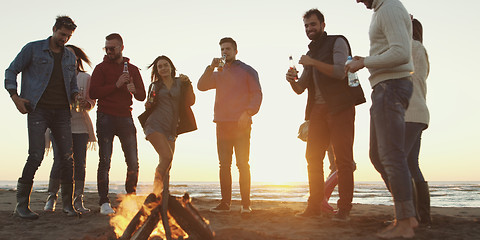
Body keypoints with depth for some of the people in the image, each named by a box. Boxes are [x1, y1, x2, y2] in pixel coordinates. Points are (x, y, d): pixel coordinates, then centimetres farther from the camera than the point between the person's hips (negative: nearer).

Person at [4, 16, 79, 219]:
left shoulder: (70, 57, 18)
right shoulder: (33, 49, 5)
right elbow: (11, 71, 7)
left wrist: (75, 96, 8)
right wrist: (15, 97, -5)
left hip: (62, 111, 4)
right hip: (38, 109, -4)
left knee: (67, 157, -2)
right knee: (36, 155, -12)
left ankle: (68, 204, 7)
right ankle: (21, 204, 0)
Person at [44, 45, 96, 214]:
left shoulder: (85, 78, 13)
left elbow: (92, 101, 11)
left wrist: (86, 103, -12)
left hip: (80, 126, 1)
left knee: (80, 163, -3)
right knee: (59, 161, -8)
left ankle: (78, 200, 5)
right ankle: (51, 197, 8)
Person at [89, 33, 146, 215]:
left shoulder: (132, 69, 14)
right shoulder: (101, 68, 6)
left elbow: (142, 96, 11)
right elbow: (93, 93, -7)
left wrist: (134, 90, -11)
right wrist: (116, 85, -15)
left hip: (125, 117, 3)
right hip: (106, 118, -2)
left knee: (133, 161, -1)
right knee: (105, 160, -4)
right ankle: (104, 202, 1)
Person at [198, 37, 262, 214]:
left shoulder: (247, 71, 8)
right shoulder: (218, 73, 21)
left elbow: (257, 94, 0)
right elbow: (201, 86, 8)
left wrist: (247, 113, -15)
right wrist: (211, 67, -3)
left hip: (241, 124, -4)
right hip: (222, 124, 4)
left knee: (242, 164, -6)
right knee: (224, 164, 3)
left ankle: (246, 204, -2)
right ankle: (225, 203, 8)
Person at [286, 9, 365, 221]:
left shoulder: (337, 42, 4)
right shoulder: (311, 53, 22)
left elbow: (341, 72, -14)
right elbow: (300, 89, 15)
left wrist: (314, 63, -18)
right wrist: (292, 80, -7)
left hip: (340, 108, -6)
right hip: (318, 110, 7)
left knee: (343, 159, -7)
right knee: (313, 157, 2)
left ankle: (344, 208, -3)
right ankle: (315, 206, 8)